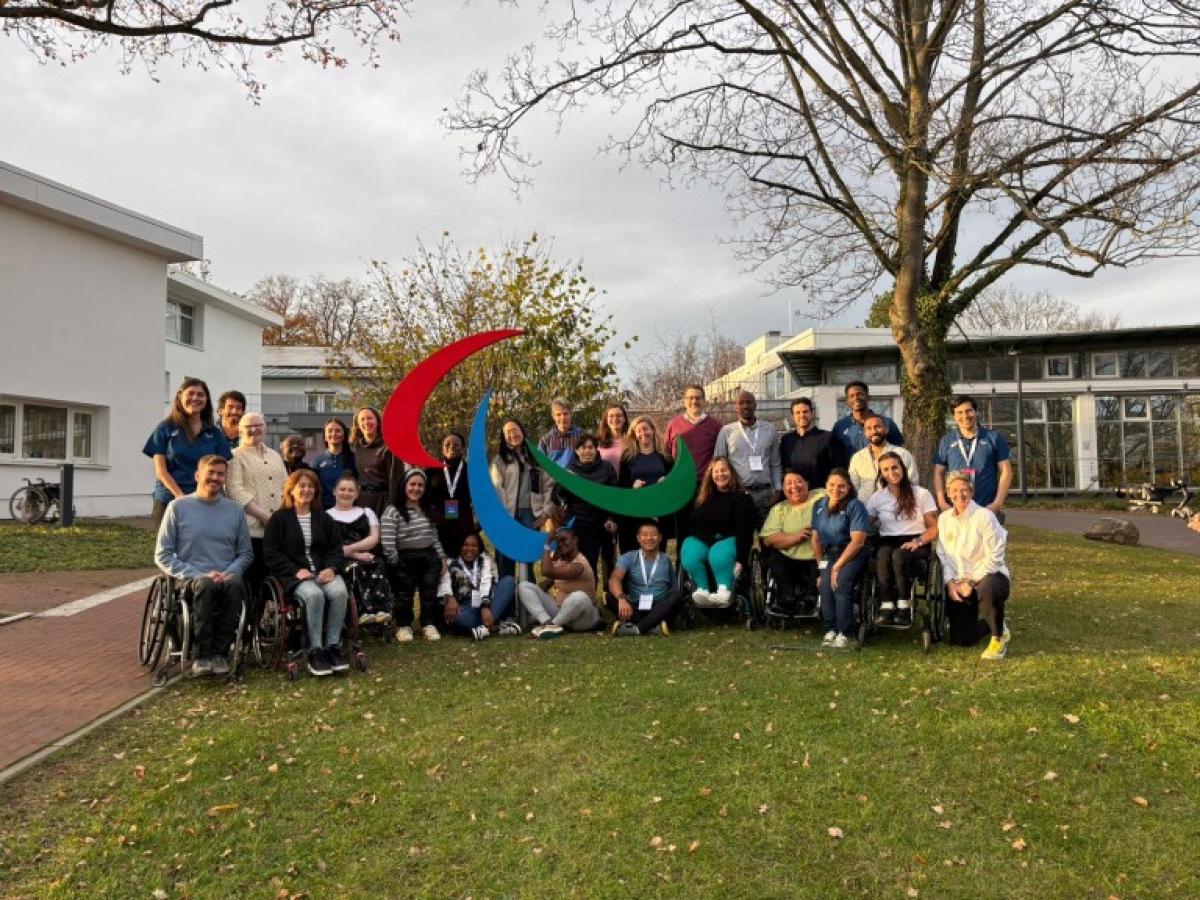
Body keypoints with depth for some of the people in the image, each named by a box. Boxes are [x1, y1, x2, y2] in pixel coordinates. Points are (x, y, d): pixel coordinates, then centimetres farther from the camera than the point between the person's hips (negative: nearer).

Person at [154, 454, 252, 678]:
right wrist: (197, 575, -10)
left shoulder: (235, 510, 16)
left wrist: (229, 572, -7)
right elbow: (162, 555, 4)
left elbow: (246, 553, 16)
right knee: (205, 585, -36)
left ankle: (219, 653, -25)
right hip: (190, 579, -2)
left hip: (227, 577, 2)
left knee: (236, 584, -34)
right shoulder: (179, 507, 8)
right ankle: (202, 655, -27)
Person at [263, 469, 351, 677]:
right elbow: (271, 553, 0)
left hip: (324, 571, 3)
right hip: (294, 575, -3)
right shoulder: (279, 518, 9)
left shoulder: (324, 519, 21)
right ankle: (315, 651, -27)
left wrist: (331, 568, -8)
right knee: (314, 595, -36)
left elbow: (336, 549, 15)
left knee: (340, 591, -31)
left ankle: (333, 645, -21)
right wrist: (296, 571, -14)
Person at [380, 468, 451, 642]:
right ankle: (403, 626, 23)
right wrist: (396, 565, -11)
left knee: (430, 593, 7)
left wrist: (442, 558, 10)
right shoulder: (393, 511, -11)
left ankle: (429, 625, 20)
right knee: (405, 595, 6)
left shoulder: (427, 510, 13)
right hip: (405, 560, -5)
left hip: (429, 559, 5)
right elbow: (387, 543, -16)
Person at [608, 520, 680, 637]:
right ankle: (654, 627, -38)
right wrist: (621, 598, -37)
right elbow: (614, 579, -16)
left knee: (676, 595, -27)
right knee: (611, 596, -26)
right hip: (635, 608, -1)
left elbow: (673, 589, 12)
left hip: (659, 610, 1)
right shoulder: (628, 557, 2)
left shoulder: (666, 560, 10)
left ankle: (636, 628, -37)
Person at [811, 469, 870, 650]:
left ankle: (844, 633, -20)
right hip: (829, 554, 4)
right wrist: (821, 564, 2)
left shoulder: (855, 506, -7)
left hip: (853, 554, -4)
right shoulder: (819, 506, 11)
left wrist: (837, 566, -16)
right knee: (826, 583, -23)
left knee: (841, 582, -28)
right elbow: (816, 538, 14)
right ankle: (830, 630, -14)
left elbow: (858, 541, -14)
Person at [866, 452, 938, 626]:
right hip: (887, 541, 2)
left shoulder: (921, 494, 7)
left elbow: (934, 529, 3)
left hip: (916, 544, -2)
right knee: (883, 554, -35)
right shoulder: (877, 497, 14)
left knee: (898, 554, -37)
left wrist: (918, 541, -14)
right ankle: (886, 606, -38)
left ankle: (904, 608, -31)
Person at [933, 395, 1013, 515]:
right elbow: (938, 474, 9)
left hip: (987, 509, -1)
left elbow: (1006, 471, 4)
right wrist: (942, 503, -4)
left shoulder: (994, 438, 6)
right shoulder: (946, 442, 10)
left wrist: (998, 503, -6)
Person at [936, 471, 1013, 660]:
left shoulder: (985, 516, -11)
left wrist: (971, 582, -17)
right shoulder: (943, 519, 5)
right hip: (958, 584, 5)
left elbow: (995, 557, -14)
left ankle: (999, 637, -14)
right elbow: (942, 555, 5)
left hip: (988, 576, -5)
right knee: (961, 640, -1)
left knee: (987, 588, -43)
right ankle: (991, 624, 34)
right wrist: (950, 583, -9)